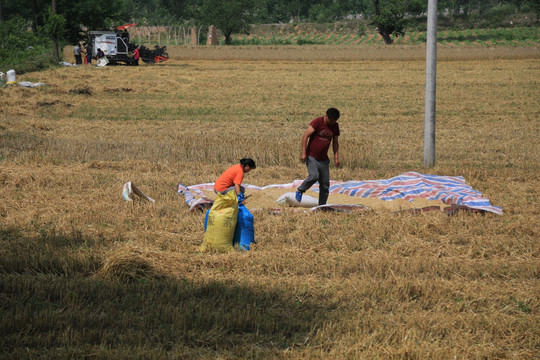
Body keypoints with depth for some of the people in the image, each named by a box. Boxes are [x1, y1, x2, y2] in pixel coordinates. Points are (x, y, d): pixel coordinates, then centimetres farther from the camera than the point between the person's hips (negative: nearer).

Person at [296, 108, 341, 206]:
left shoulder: (335, 126, 7)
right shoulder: (317, 122, -12)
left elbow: (335, 142, 18)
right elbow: (305, 136, -14)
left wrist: (336, 157, 9)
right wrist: (304, 153, -20)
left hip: (324, 160, 6)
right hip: (311, 156, -6)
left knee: (325, 184, 2)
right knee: (314, 176, -25)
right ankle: (300, 190, 0)